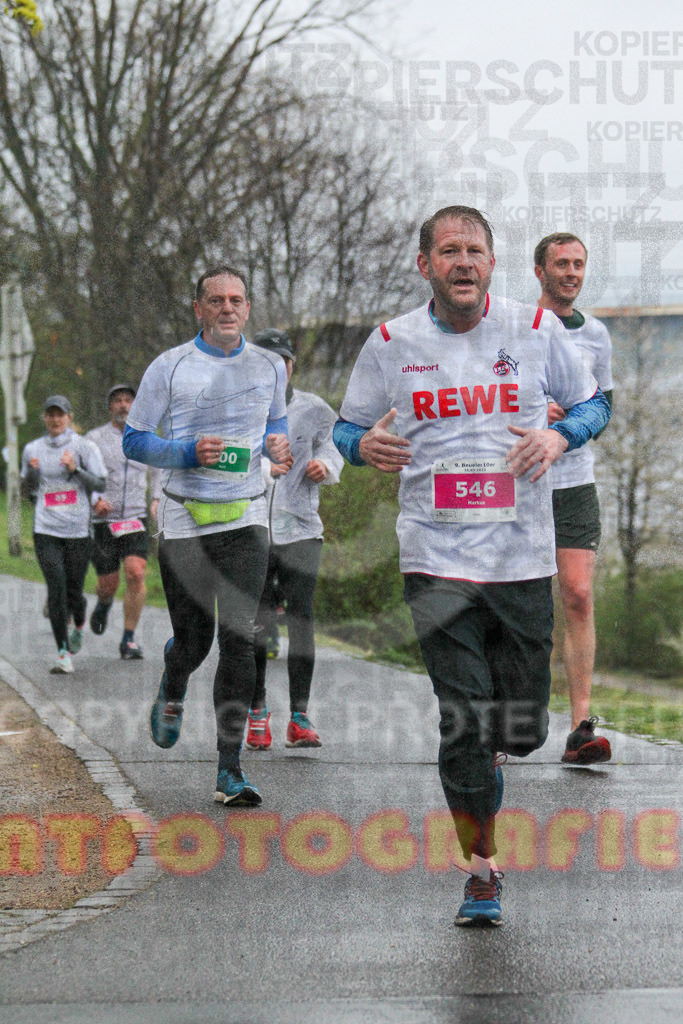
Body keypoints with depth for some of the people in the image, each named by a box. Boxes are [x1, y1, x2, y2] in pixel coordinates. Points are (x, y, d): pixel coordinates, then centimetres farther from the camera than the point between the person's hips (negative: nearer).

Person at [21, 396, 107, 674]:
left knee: (74, 590, 1)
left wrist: (75, 469, -15)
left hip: (78, 529, -1)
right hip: (46, 530, 1)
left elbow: (100, 484, 0)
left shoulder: (84, 447, 3)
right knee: (56, 588, -11)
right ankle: (63, 653, -7)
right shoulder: (33, 449, 11)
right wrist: (31, 472, -2)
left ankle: (79, 627, 36)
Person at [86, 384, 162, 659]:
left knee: (136, 574, -18)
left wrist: (156, 500, 14)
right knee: (108, 584, 2)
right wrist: (94, 500, -16)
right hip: (103, 522, -1)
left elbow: (157, 471, 28)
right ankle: (103, 604, 41)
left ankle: (129, 640, -9)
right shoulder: (95, 438, 1)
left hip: (136, 520, 1)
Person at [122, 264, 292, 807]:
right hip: (185, 519, -1)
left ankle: (230, 769, -8)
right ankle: (172, 689, 40)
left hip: (246, 519, 1)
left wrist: (277, 442, 1)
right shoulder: (169, 367, -3)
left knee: (239, 639, -9)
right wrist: (189, 451, -16)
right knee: (194, 638, 1)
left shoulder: (270, 366, 7)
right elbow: (134, 440, 1)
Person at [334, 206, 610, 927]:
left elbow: (592, 403, 13)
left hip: (523, 557, 1)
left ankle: (482, 757, 42)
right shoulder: (390, 343, 2)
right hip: (436, 559, -1)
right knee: (463, 723, -6)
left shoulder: (536, 330, 1)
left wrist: (559, 435, -8)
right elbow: (347, 427, 13)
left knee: (522, 726, 6)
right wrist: (365, 445, -11)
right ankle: (481, 872, 8)